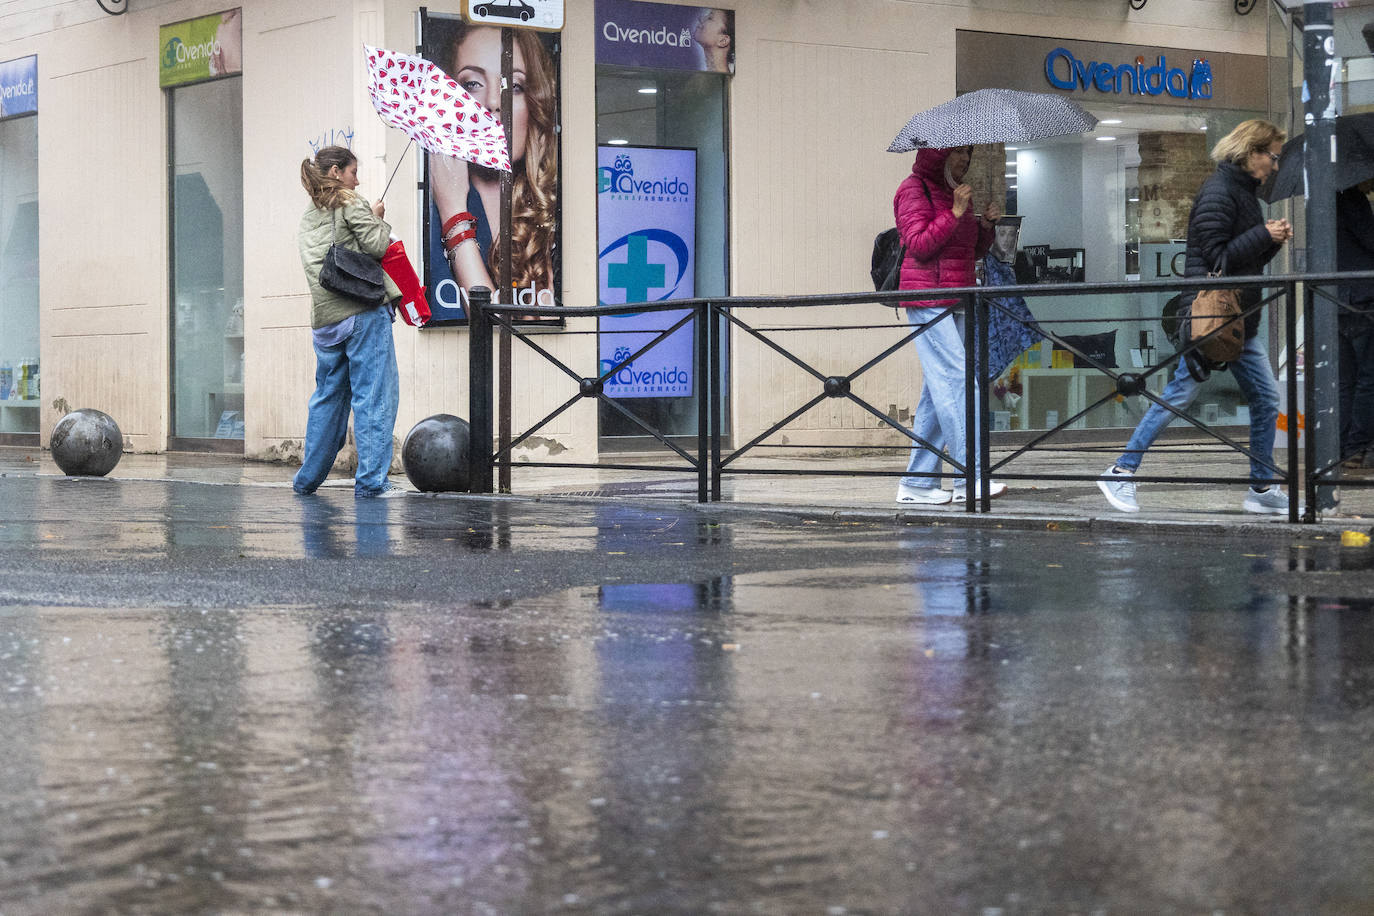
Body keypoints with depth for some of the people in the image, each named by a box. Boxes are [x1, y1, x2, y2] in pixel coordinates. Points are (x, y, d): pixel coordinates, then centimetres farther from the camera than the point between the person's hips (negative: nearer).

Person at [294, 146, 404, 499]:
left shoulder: (308, 215, 19)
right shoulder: (349, 202, -2)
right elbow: (377, 245, -11)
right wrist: (377, 218, 8)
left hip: (325, 319, 7)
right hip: (364, 312, -7)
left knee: (328, 397, 16)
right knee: (373, 396, -5)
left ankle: (308, 479, 20)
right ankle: (371, 480, -9)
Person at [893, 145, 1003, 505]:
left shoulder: (954, 192, 22)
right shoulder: (914, 189, -3)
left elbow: (975, 251, 23)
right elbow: (919, 245, -14)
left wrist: (986, 224, 4)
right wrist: (955, 213, -19)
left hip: (956, 300, 9)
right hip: (927, 297, -9)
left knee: (938, 388, 5)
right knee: (955, 380, -16)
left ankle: (917, 482, 7)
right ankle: (969, 477, -21)